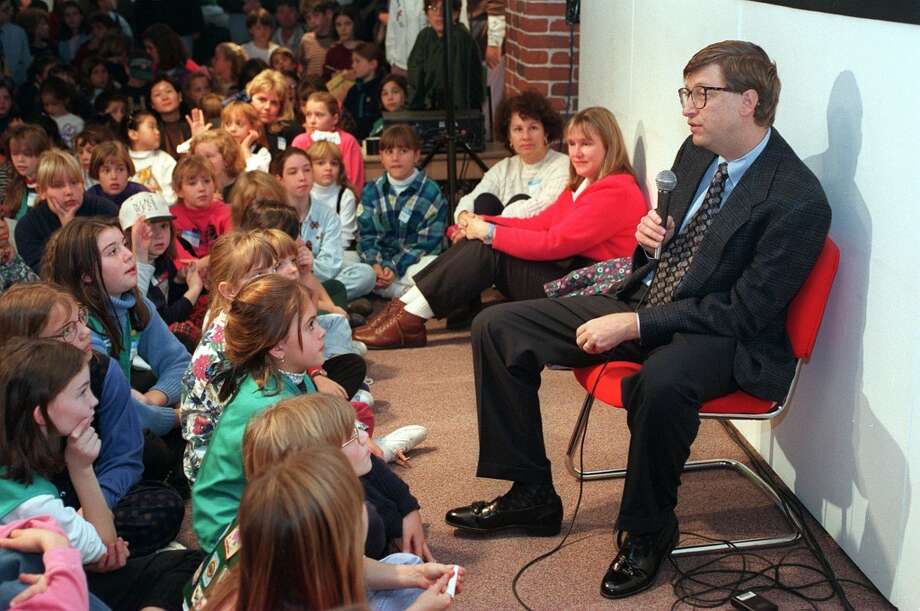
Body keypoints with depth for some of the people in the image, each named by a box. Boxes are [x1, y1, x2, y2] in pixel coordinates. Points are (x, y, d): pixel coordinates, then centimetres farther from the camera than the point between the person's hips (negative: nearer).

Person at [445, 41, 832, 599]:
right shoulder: (697, 153, 3)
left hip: (724, 336, -8)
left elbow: (749, 311, -20)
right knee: (498, 328, -1)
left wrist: (634, 325, -23)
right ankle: (531, 494, 10)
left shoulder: (798, 201, -20)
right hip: (646, 302, 8)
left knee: (662, 381, -43)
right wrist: (652, 233, -5)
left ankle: (648, 531, -14)